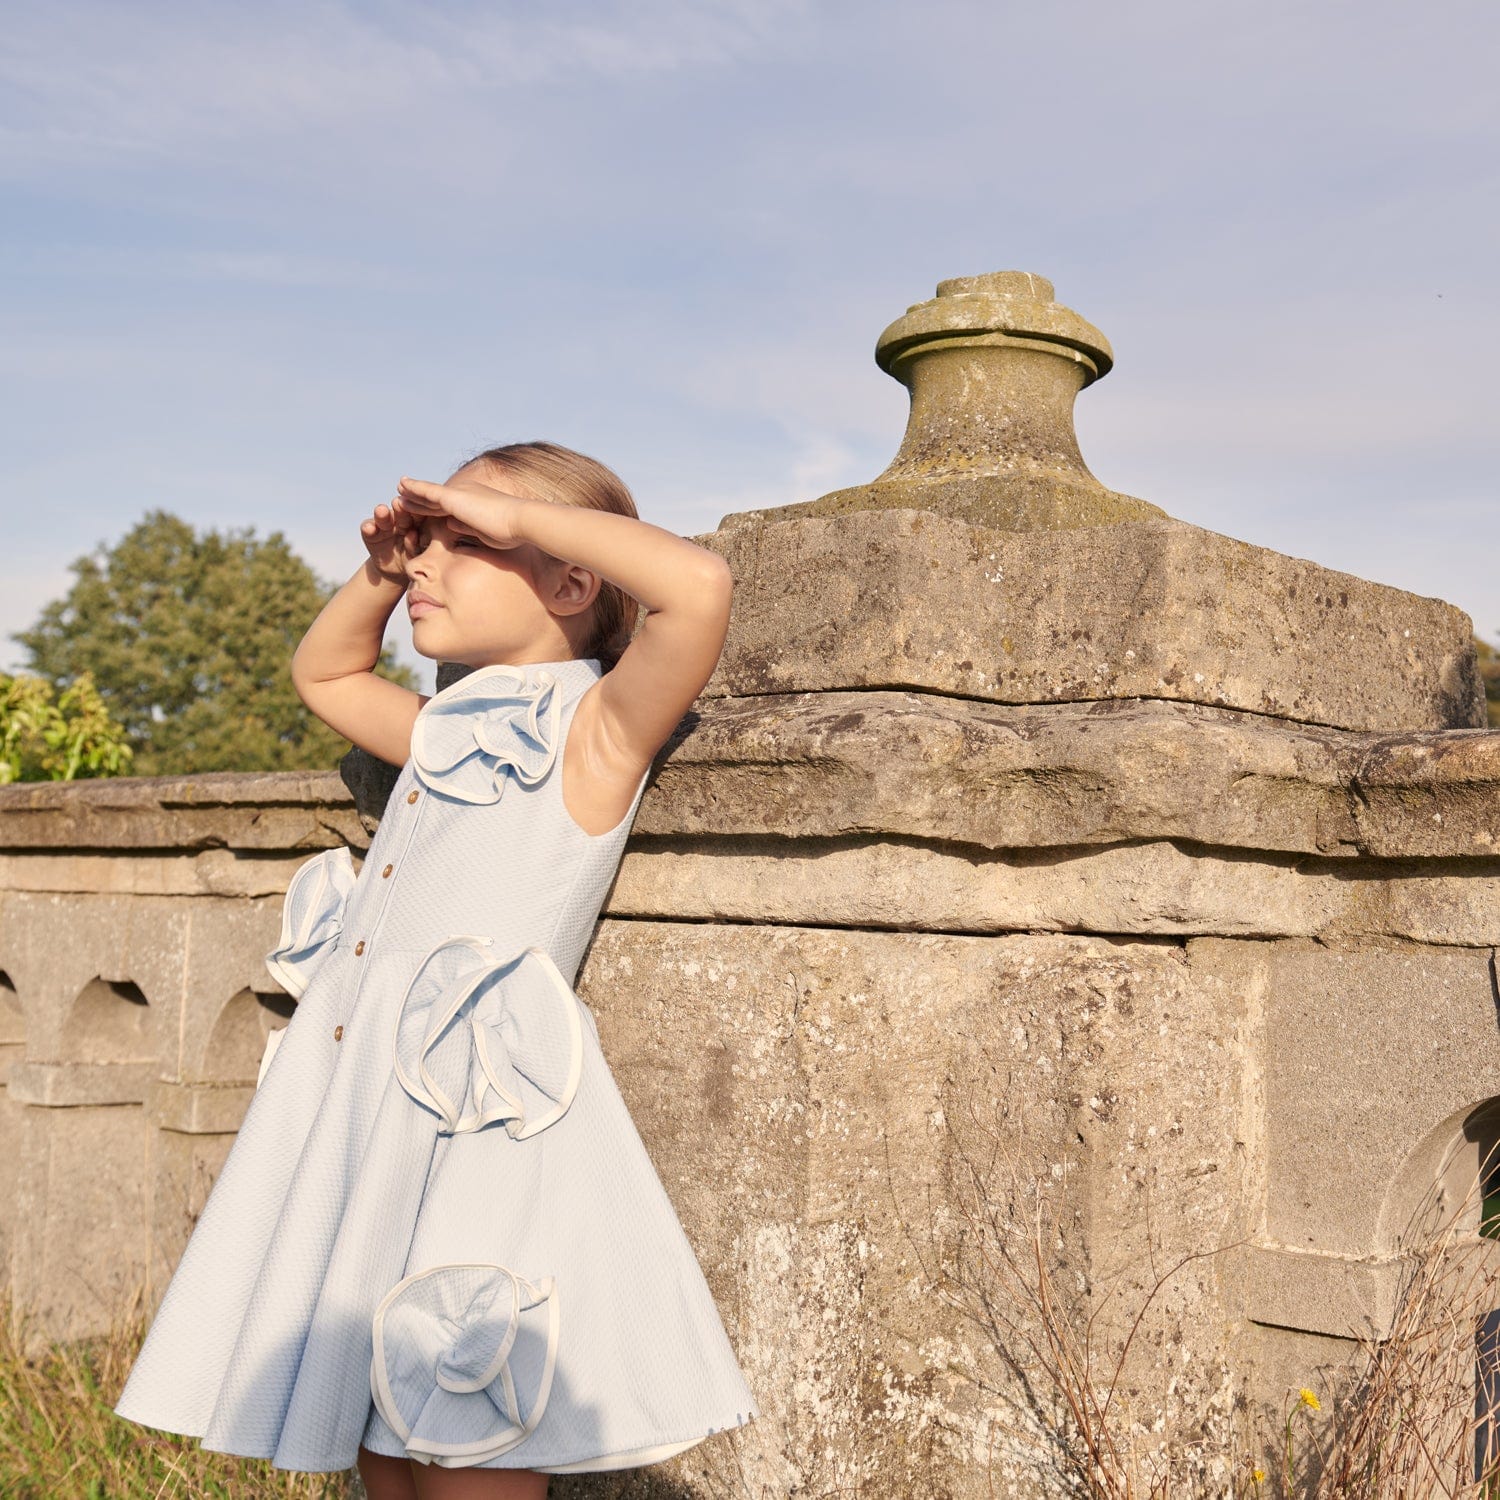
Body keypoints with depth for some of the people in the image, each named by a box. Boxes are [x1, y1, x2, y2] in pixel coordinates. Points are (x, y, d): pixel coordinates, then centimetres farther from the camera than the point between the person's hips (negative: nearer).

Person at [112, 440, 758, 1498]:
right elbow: (324, 673, 37)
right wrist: (383, 573, 18)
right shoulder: (448, 732, 17)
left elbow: (702, 585, -25)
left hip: (473, 1122, -8)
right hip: (355, 1111, 8)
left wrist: (512, 513, -14)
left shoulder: (596, 725, -6)